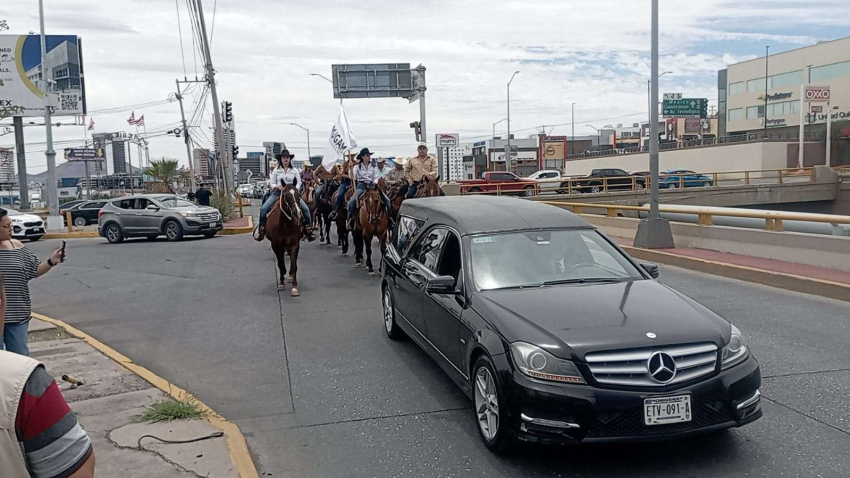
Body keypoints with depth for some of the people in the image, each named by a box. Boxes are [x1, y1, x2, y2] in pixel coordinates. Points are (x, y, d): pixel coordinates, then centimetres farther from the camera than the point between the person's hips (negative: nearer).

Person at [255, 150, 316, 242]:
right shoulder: (276, 170, 8)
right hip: (278, 192, 0)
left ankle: (308, 230, -9)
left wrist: (295, 189, -13)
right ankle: (261, 230, -8)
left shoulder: (294, 171, 9)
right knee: (263, 209, -19)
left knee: (306, 209, -17)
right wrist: (277, 186, -15)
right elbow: (271, 183, 7)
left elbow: (299, 183, 8)